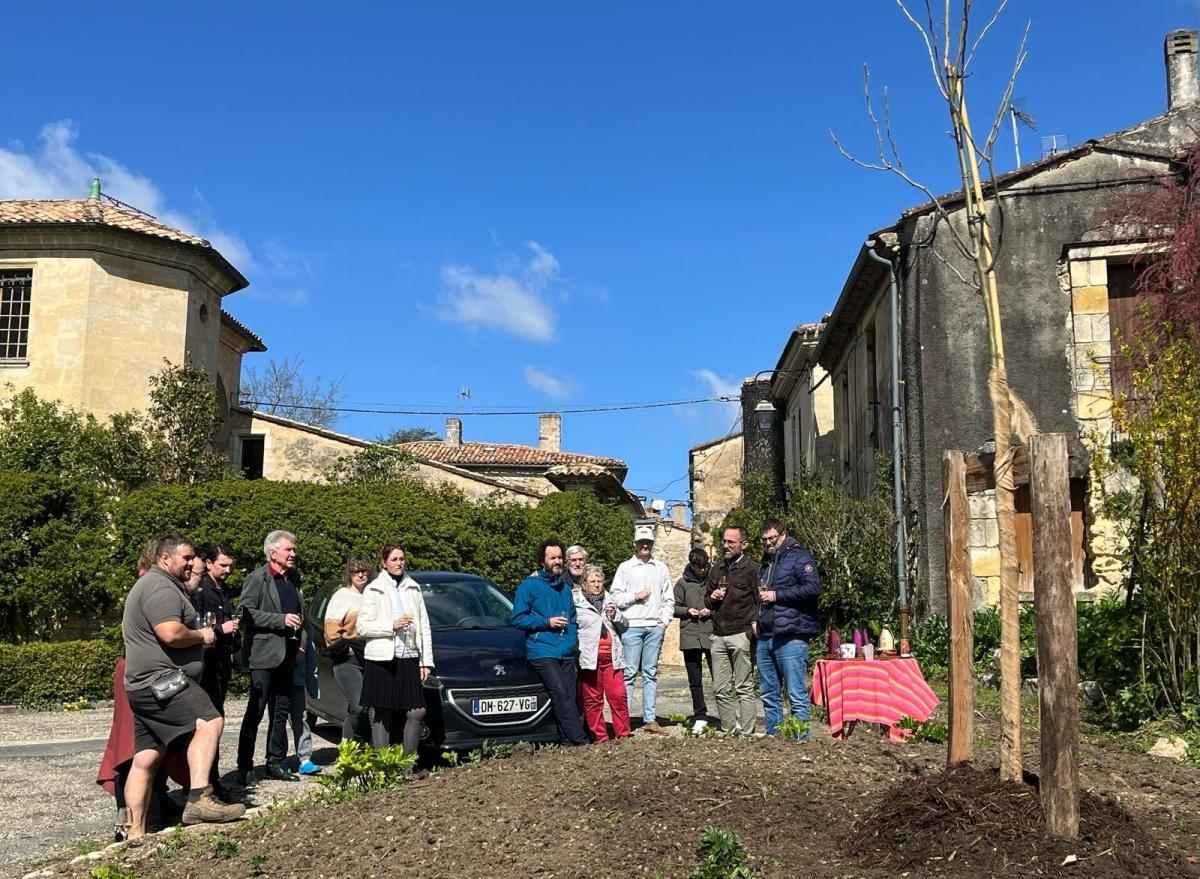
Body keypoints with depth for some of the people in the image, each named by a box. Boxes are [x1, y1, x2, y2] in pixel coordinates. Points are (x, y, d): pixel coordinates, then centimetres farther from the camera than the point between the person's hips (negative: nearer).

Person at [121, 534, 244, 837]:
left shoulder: (148, 584, 25)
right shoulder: (161, 587, -11)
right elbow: (171, 634, -25)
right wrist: (201, 635, -7)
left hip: (143, 686, 11)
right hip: (161, 679, -11)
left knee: (145, 760, 10)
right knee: (209, 722, -26)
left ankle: (135, 832, 13)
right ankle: (199, 799, -37)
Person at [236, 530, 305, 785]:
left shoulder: (294, 580, 17)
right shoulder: (257, 579, -5)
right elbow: (246, 613, -15)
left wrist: (301, 644, 12)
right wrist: (281, 620, -19)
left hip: (287, 656, 7)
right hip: (264, 654, -7)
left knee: (281, 713, 11)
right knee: (255, 712, -5)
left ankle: (276, 762, 19)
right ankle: (245, 767, 0)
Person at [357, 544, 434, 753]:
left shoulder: (413, 588, 14)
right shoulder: (373, 590, 2)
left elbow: (424, 626, 14)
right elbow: (362, 627, -4)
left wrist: (426, 660, 8)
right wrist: (392, 625, -14)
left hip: (409, 659, 4)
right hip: (381, 660, -3)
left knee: (417, 712, -4)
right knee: (381, 714, -1)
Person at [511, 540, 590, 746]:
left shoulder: (565, 587, 20)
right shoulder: (530, 585, 1)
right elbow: (518, 619, -3)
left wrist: (574, 637, 14)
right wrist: (547, 622, -10)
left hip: (566, 652, 6)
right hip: (542, 651, -6)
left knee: (569, 696, 0)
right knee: (561, 693, -18)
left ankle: (567, 743, 6)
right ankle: (580, 740, -22)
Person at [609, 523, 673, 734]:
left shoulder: (661, 568, 16)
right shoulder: (625, 567, 7)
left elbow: (669, 599, 15)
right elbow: (616, 597, 2)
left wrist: (664, 620, 4)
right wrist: (635, 596, -8)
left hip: (655, 626, 3)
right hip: (632, 626, -3)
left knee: (650, 673, 6)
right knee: (629, 672, -5)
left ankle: (650, 719, 8)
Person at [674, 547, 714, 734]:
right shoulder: (683, 583, 7)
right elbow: (674, 607, 9)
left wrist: (712, 610, -10)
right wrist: (687, 611, -8)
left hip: (712, 636, -2)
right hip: (690, 636, 2)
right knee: (695, 681, 9)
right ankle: (700, 717, 20)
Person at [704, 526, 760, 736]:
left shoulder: (751, 570, -1)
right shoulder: (716, 570, 18)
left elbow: (759, 602, -4)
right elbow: (707, 601, 25)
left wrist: (753, 627, -14)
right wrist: (712, 599, 3)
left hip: (741, 635, -6)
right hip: (718, 636, 6)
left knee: (744, 689, -2)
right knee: (721, 689, 7)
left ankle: (745, 732, 1)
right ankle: (728, 731, 13)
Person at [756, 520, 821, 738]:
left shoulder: (799, 557, -2)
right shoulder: (765, 563, 23)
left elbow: (814, 588, -16)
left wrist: (777, 595, -13)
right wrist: (756, 619, 20)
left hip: (790, 636, -8)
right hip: (765, 637, 8)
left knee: (797, 694, -8)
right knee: (769, 694, 12)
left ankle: (801, 740, -5)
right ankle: (772, 736, 20)